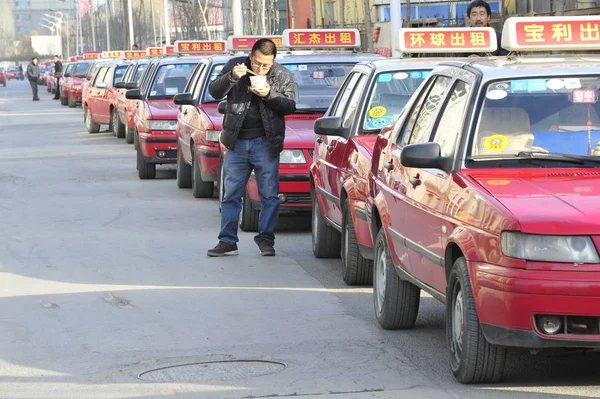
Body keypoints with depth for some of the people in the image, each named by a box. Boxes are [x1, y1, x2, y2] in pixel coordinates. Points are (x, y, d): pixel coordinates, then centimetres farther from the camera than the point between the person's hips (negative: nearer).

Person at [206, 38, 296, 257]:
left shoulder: (283, 76, 3)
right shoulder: (235, 66, 3)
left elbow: (290, 106, -3)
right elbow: (214, 91, -3)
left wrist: (270, 94, -19)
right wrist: (231, 77, -20)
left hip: (265, 143, -1)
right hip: (236, 143, 1)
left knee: (269, 195, -1)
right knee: (231, 195, 5)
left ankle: (266, 240, 9)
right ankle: (227, 241, 10)